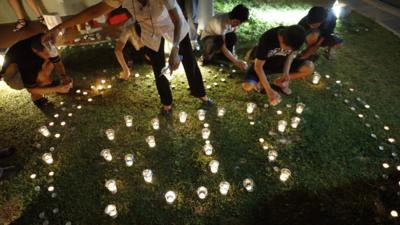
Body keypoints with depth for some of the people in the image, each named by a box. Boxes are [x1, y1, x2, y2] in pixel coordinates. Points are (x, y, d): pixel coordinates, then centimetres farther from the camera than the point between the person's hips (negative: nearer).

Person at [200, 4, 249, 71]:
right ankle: (207, 57, -12)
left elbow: (232, 39, -3)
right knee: (218, 41, -41)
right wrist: (236, 61, -40)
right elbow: (223, 48, -37)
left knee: (233, 37, -26)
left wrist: (232, 54, -15)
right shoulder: (222, 22, -35)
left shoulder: (234, 21, -15)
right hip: (207, 39, -6)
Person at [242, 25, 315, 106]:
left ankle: (280, 81, 1)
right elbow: (258, 67, -28)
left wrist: (286, 72, -22)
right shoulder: (267, 38, -33)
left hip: (282, 63, 4)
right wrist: (269, 91, -31)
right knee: (247, 86, -30)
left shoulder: (294, 38, -22)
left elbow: (292, 53, -2)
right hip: (264, 64, -3)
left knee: (309, 67, -19)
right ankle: (264, 80, 4)